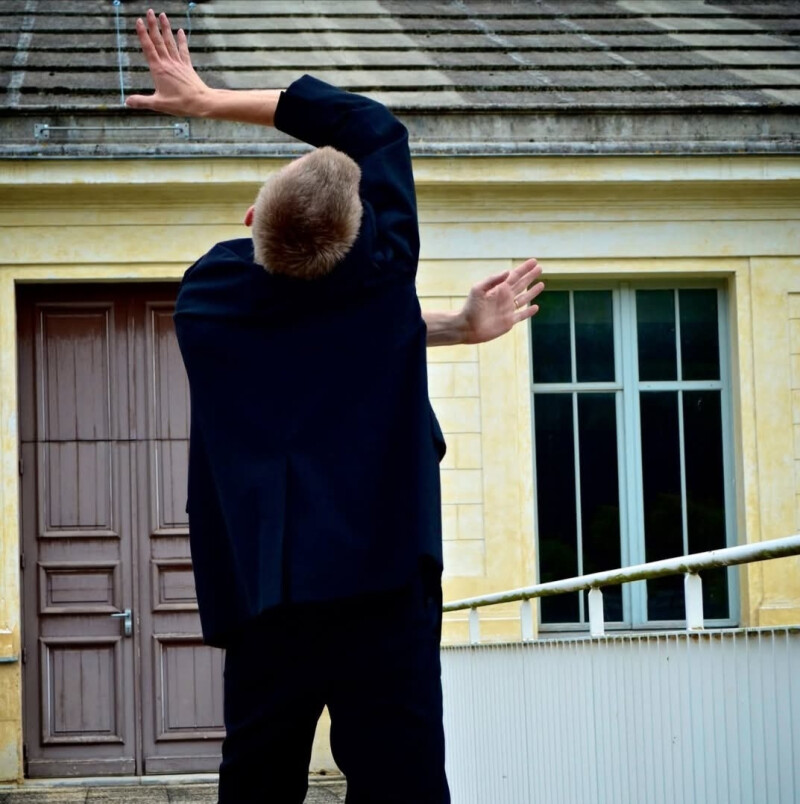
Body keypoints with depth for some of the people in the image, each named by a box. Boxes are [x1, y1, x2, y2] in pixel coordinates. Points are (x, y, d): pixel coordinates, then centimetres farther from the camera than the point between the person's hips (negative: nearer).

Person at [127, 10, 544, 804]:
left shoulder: (205, 296, 8)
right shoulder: (380, 273, -1)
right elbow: (369, 123, 12)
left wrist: (450, 327, 18)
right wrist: (212, 99, 14)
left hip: (259, 595, 4)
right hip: (378, 581, -4)